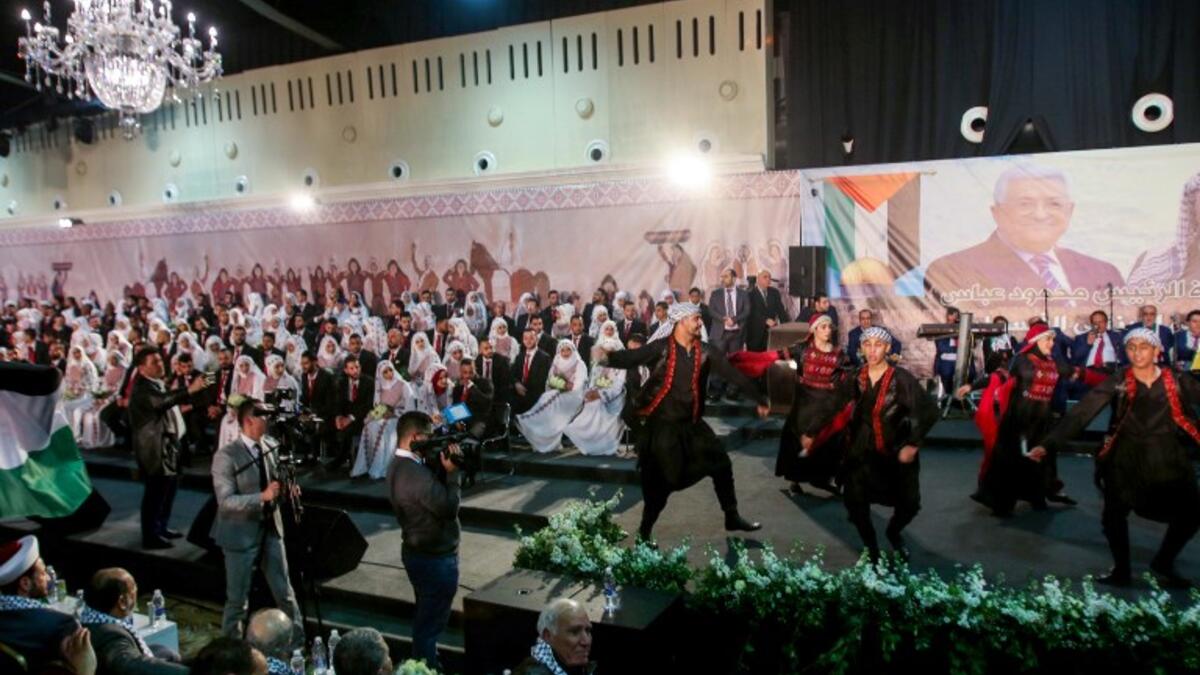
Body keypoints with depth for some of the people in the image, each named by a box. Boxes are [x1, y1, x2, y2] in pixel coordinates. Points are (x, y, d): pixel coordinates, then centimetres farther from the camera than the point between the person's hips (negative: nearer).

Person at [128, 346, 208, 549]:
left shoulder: (158, 384, 14)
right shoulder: (142, 388, -17)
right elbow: (161, 401, -38)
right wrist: (189, 390, -47)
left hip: (168, 442, 10)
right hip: (155, 447, -10)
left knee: (170, 485, 18)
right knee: (155, 490, -5)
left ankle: (160, 527, 32)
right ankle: (150, 536, 3)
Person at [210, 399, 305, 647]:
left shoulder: (267, 448, 3)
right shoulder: (226, 456, -17)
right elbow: (225, 501, -22)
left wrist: (286, 490, -6)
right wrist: (263, 496, -32)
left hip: (270, 530, 6)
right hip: (242, 534, -6)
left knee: (285, 593, 13)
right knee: (238, 599, 9)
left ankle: (298, 644, 25)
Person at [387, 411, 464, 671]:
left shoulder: (399, 465, 2)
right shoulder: (417, 474, -31)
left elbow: (432, 488, 6)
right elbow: (449, 507, -27)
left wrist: (440, 465, -8)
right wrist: (451, 472, -20)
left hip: (417, 551, 11)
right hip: (435, 558, -10)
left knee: (424, 616, 25)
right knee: (431, 620, 6)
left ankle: (422, 663, 40)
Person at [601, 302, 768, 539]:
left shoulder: (705, 351, 0)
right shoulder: (661, 348, -13)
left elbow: (733, 374, 5)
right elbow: (631, 358, -26)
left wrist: (760, 399, 9)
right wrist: (607, 358, -48)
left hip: (691, 423, 5)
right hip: (661, 424, -5)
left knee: (721, 465, 12)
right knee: (661, 480, -2)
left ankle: (732, 518, 32)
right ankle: (644, 531, 17)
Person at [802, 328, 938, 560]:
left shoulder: (902, 378, -12)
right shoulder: (856, 378, -2)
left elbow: (929, 411, -14)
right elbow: (833, 407, 7)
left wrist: (913, 444, -21)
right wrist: (811, 433, 11)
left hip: (896, 452, -2)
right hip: (862, 452, 2)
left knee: (909, 503, 0)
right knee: (854, 501, -3)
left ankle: (893, 532, 36)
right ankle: (872, 548, 23)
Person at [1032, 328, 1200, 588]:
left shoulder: (1176, 381, -1)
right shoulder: (1117, 381, -8)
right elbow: (1082, 412, -15)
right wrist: (1049, 444, -23)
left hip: (1168, 458, 2)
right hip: (1125, 458, -2)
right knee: (1114, 515, -2)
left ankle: (1163, 565, 24)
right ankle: (1121, 569, 20)